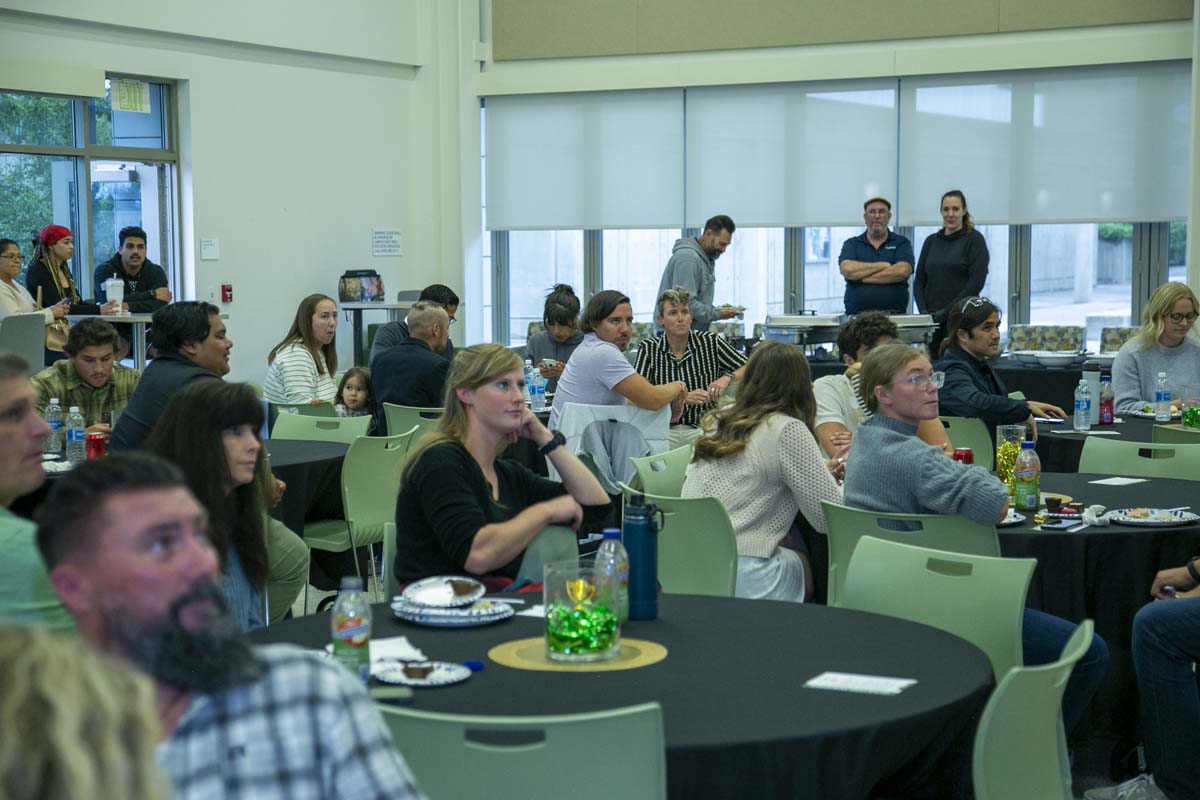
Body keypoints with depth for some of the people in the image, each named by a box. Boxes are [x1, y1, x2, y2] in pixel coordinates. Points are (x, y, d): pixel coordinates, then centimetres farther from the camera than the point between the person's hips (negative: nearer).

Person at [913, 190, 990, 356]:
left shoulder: (974, 239, -1)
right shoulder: (931, 241, 13)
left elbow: (976, 282, -10)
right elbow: (919, 281, 11)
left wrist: (946, 311, -15)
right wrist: (923, 311, -6)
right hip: (933, 318, 4)